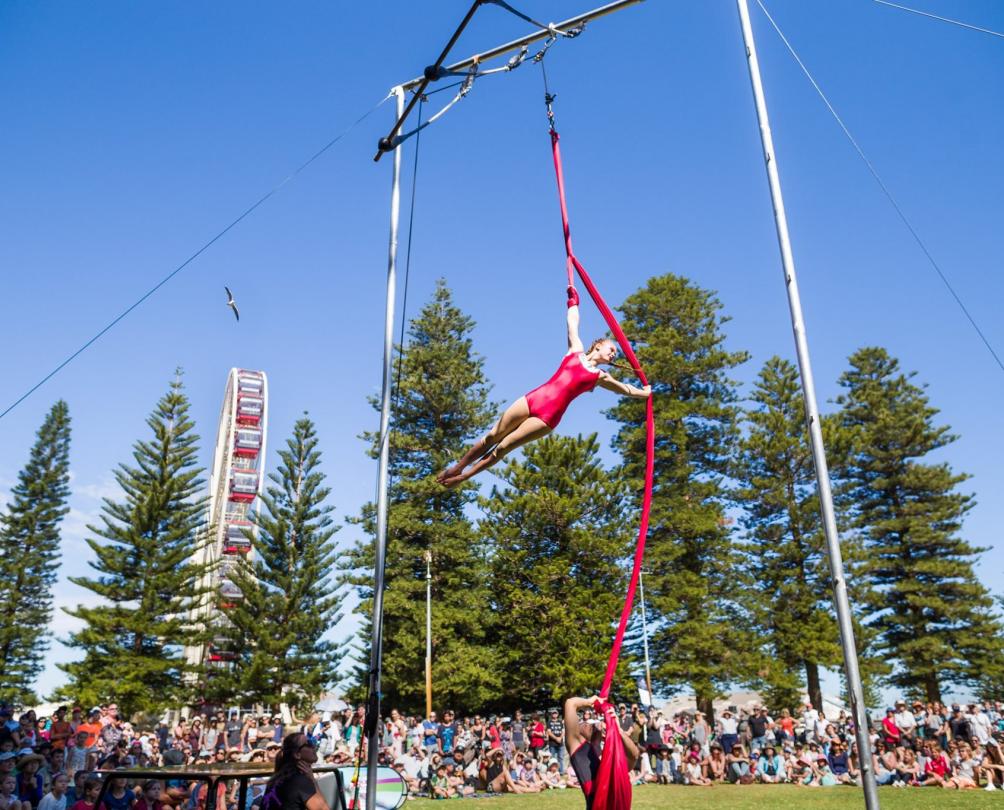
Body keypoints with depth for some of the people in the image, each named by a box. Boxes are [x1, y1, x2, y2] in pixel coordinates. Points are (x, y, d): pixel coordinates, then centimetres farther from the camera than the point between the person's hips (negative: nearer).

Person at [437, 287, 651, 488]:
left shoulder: (600, 376, 14)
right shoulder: (576, 350, 14)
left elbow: (625, 389, 28)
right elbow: (573, 322, 19)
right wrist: (573, 299, 22)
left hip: (549, 417, -1)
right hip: (533, 400, 1)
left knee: (503, 448, -4)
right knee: (493, 436, 4)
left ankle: (463, 477, 8)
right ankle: (456, 467, 20)